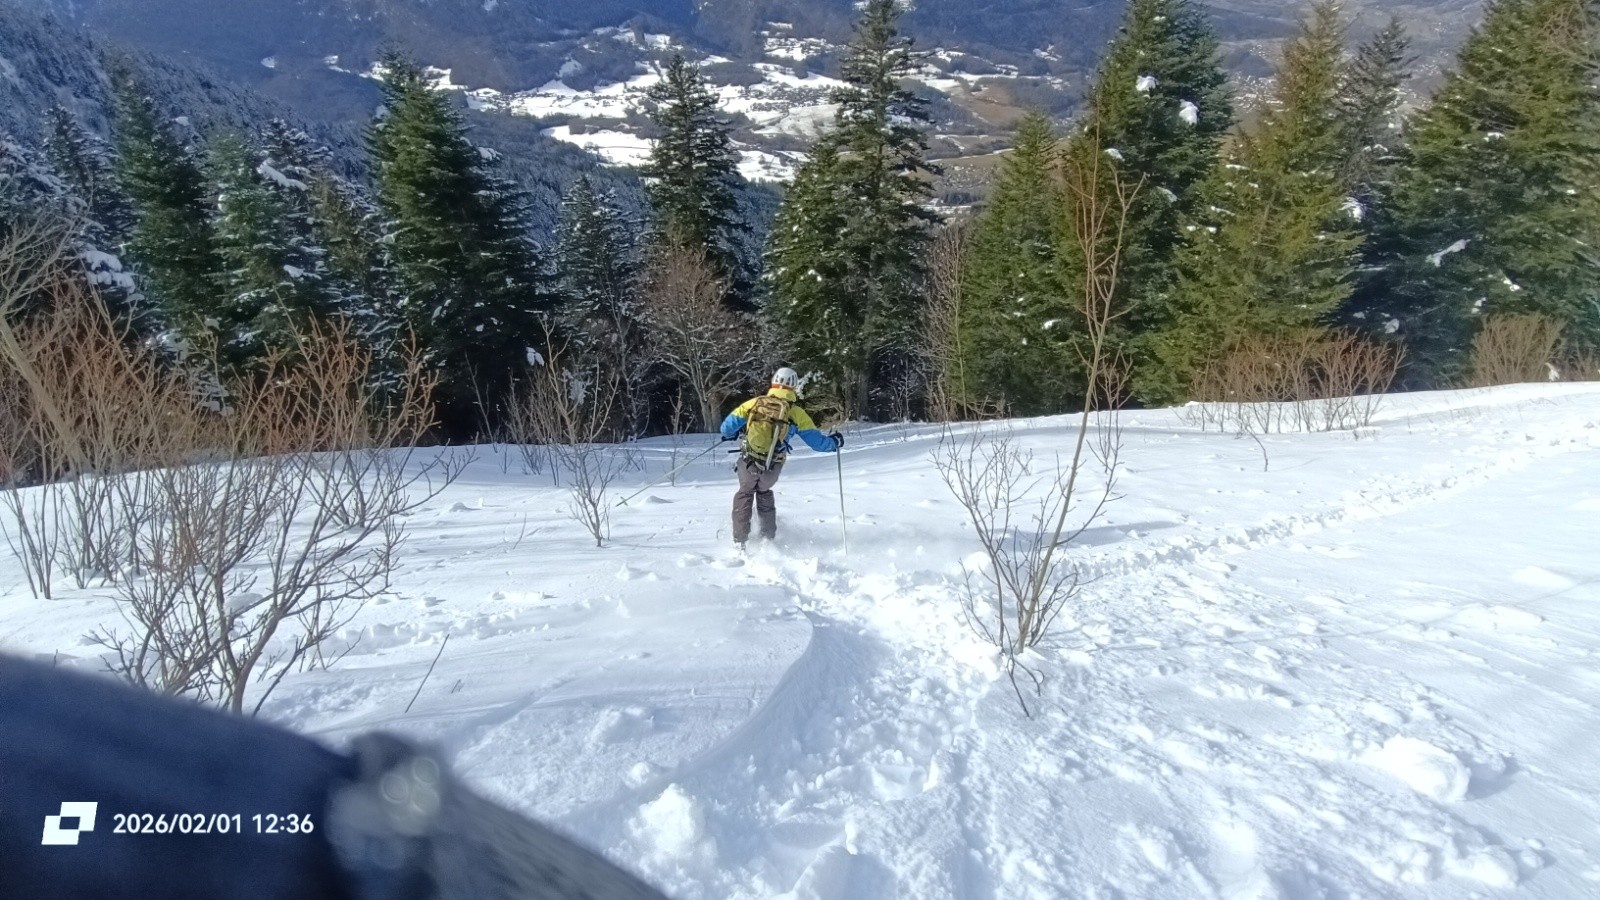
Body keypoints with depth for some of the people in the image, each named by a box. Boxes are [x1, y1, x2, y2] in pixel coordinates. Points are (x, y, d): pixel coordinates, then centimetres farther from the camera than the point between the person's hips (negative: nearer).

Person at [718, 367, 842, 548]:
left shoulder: (755, 402, -1)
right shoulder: (796, 413, -3)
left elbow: (728, 427, 1)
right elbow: (817, 442, 2)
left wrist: (730, 434, 24)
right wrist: (834, 442, 22)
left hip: (748, 463, 0)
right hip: (773, 468, 0)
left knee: (745, 494, 26)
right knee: (764, 492, 32)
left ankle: (740, 540, 20)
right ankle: (769, 536, 35)